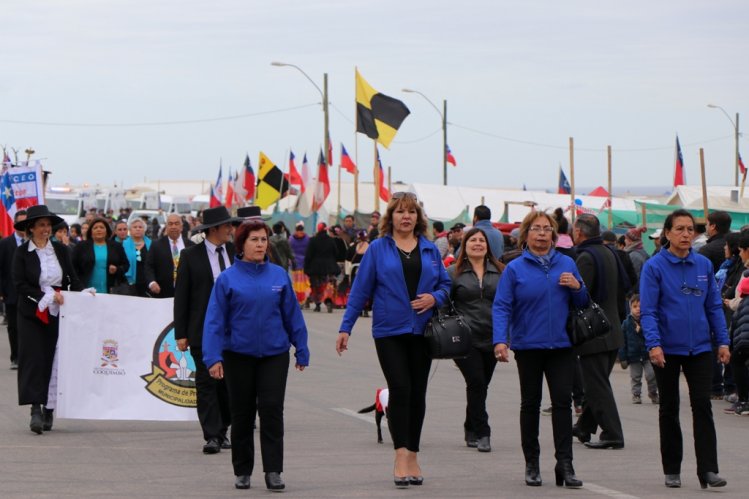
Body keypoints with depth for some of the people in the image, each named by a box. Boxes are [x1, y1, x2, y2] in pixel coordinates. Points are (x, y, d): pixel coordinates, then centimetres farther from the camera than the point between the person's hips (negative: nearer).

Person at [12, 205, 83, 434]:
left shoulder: (60, 250, 7)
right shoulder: (22, 252, -2)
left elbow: (72, 279, 10)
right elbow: (20, 285, -7)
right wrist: (47, 296, -14)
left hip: (57, 313, 3)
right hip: (32, 314, -3)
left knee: (53, 360, 3)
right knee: (34, 359, -8)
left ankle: (49, 409, 11)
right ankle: (36, 410, -13)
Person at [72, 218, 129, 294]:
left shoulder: (116, 247, 10)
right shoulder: (81, 247, 7)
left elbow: (126, 265, 12)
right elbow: (74, 267, 5)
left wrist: (117, 270, -10)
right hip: (87, 291, -1)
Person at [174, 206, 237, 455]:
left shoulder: (235, 252, 7)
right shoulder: (191, 255, -2)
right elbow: (181, 296, -1)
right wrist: (180, 334, -6)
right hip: (203, 330, -3)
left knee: (228, 382, 7)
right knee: (207, 381, -4)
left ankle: (222, 431, 20)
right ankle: (212, 436, -3)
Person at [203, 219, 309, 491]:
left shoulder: (279, 275, 2)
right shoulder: (227, 279, -4)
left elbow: (293, 315, 6)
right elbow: (215, 320, -5)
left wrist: (301, 351, 7)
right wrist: (213, 357, -12)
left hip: (274, 354, 1)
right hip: (239, 355, 0)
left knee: (272, 410, -7)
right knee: (242, 414, 9)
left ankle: (273, 471, -4)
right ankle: (242, 471, 20)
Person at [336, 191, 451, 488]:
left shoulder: (430, 249, 9)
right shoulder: (378, 249, 1)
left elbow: (446, 284, 12)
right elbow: (360, 289, 1)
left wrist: (434, 298, -10)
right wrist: (346, 327, -2)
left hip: (422, 330, 3)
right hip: (389, 330, -3)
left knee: (417, 393, 7)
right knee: (400, 389, -14)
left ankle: (412, 456, 16)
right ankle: (401, 455, -15)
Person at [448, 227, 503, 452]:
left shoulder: (500, 272, 10)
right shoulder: (454, 273, 3)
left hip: (491, 339, 3)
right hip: (465, 339, -3)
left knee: (481, 385, 9)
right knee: (476, 382, -13)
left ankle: (471, 431, 25)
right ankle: (482, 433, -10)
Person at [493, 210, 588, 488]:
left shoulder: (567, 264, 7)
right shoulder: (515, 268, -1)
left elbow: (582, 303, 12)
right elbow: (501, 307, -5)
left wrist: (577, 287, -9)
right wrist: (500, 340, -18)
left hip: (561, 345, 1)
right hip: (528, 345, -1)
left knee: (563, 400, -6)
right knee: (530, 403, 9)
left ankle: (565, 465, -4)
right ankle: (531, 464, 18)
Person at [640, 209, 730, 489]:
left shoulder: (704, 265, 3)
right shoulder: (654, 267, -7)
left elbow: (714, 306, 8)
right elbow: (648, 311, -11)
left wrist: (722, 341, 3)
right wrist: (653, 344, -22)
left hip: (699, 347, 2)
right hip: (667, 350, -2)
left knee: (702, 406, -6)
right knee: (669, 410, 9)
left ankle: (708, 470, -7)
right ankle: (672, 471, 19)